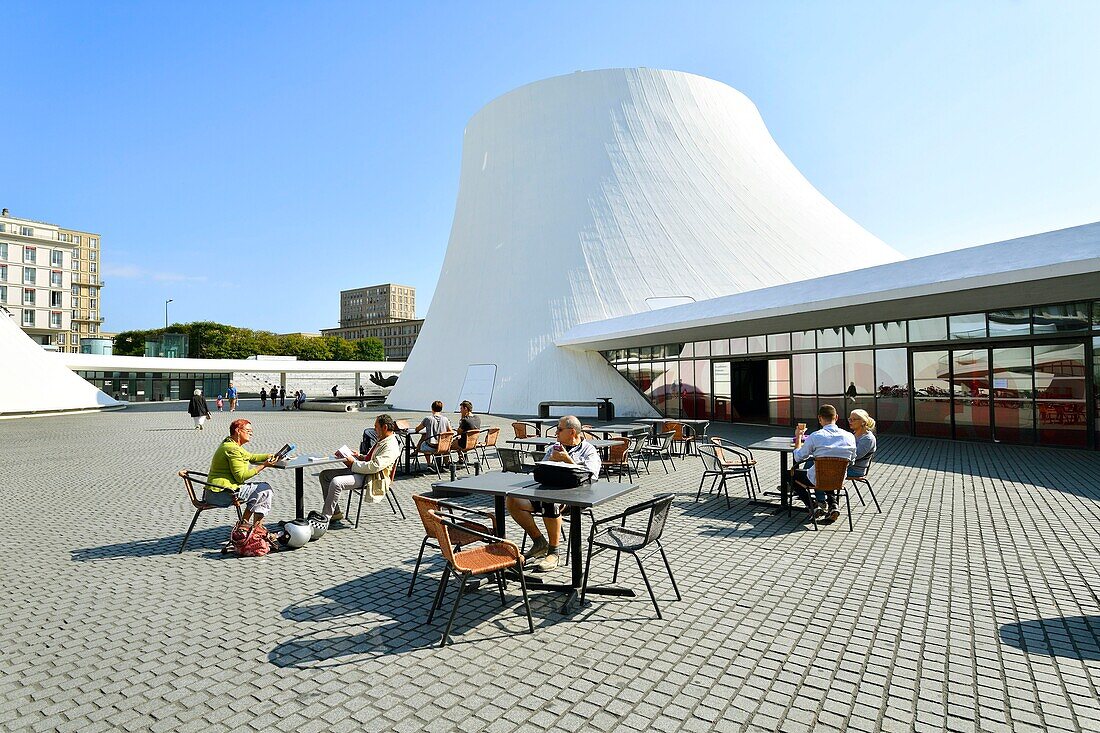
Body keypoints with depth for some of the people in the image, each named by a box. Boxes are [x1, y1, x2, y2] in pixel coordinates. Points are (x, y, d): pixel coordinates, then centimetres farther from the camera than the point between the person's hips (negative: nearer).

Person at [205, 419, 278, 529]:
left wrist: (269, 456, 12)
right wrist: (263, 466, -18)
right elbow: (241, 477, -20)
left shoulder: (229, 444, 16)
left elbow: (250, 457, 25)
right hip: (222, 495, -11)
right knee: (265, 490, -6)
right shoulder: (233, 449, -18)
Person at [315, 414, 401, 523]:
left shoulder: (391, 447, -18)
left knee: (336, 482, -29)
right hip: (358, 470, 11)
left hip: (369, 477, -11)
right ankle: (335, 513, 8)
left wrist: (353, 464, -16)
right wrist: (359, 456, 9)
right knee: (324, 475, 7)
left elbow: (374, 466, -27)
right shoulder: (382, 441, 16)